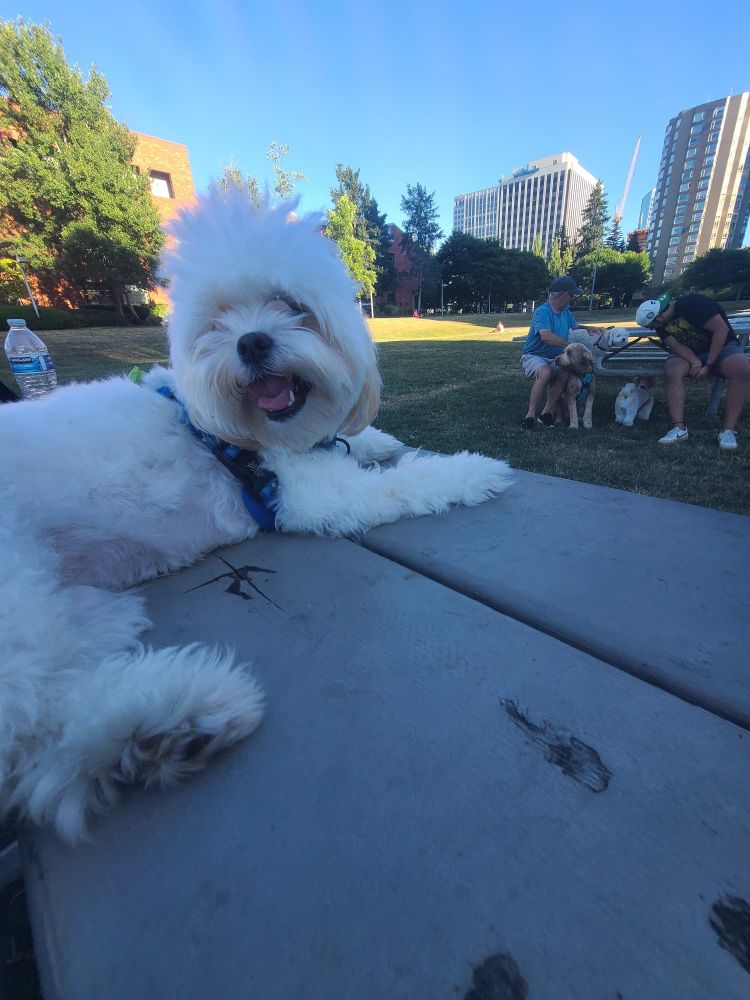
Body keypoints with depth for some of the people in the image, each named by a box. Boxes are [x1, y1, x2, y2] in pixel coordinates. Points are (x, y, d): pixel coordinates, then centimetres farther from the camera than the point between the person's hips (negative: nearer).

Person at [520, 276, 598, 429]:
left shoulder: (566, 311, 11)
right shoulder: (542, 312, -17)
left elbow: (574, 325, 33)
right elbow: (546, 336, -35)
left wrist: (586, 328, 10)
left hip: (554, 359, 7)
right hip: (534, 356, -7)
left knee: (565, 374, -27)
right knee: (545, 372, -40)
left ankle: (547, 413, -20)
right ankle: (531, 414, -31)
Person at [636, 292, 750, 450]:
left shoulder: (694, 304, -21)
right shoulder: (660, 323, -5)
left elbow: (721, 329, -21)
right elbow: (676, 345, -13)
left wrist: (708, 366, -23)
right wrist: (696, 363, -30)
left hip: (721, 346, -3)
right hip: (689, 354, 3)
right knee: (671, 370, -30)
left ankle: (729, 430, -30)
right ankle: (679, 428, -36)